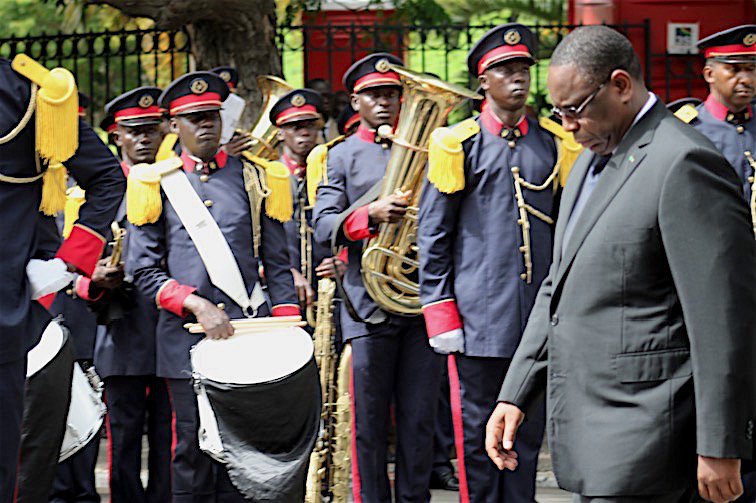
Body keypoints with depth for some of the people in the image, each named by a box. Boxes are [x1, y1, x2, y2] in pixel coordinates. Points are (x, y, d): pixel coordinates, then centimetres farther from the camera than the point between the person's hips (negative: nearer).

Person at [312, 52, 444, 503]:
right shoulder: (342, 157, 8)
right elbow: (323, 227, -2)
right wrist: (371, 215, -18)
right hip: (369, 307, -2)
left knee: (420, 418, 4)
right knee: (369, 422, 0)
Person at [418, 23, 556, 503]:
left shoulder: (551, 146, 10)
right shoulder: (459, 144, 0)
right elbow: (433, 236, -1)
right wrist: (441, 315, -7)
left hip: (540, 319, 4)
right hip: (479, 320, -3)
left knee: (528, 435, 9)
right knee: (478, 436, 1)